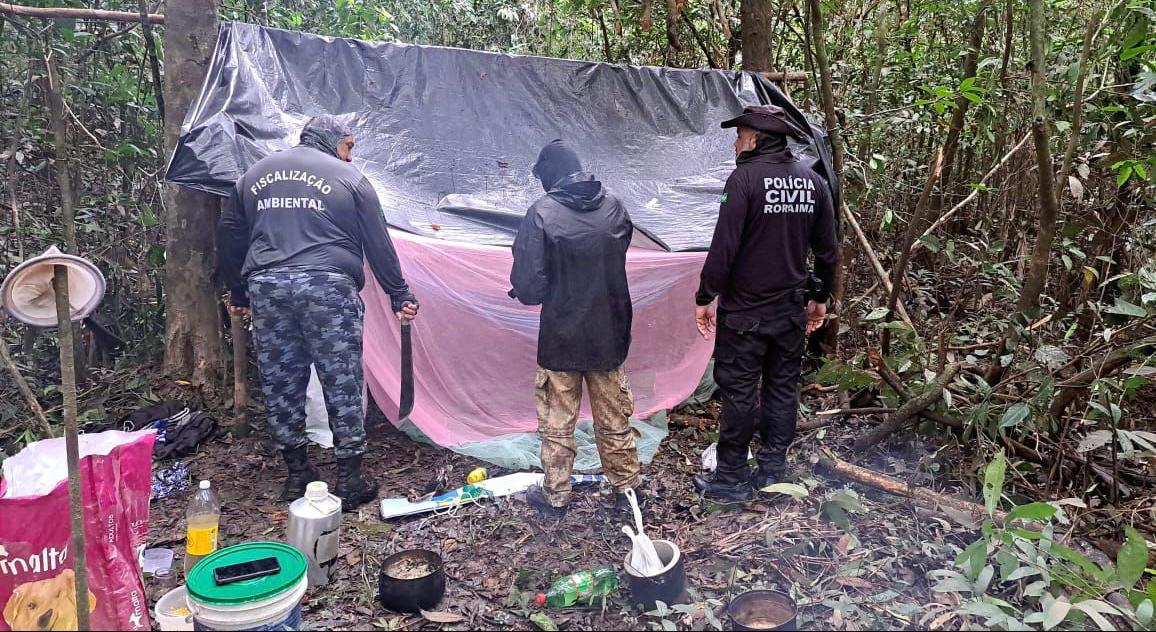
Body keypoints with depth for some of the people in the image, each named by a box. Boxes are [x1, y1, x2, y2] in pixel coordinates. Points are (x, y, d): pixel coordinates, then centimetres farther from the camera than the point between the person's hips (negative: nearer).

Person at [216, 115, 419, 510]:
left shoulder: (254, 175, 20)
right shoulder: (348, 178, 7)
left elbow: (229, 236, 22)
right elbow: (378, 244, 4)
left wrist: (237, 292, 30)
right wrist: (399, 295, 9)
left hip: (266, 286, 4)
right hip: (327, 286, -4)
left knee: (280, 382, 13)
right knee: (342, 384, 3)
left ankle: (297, 475, 22)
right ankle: (350, 481, 8)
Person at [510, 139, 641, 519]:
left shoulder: (544, 212, -17)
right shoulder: (614, 207, -3)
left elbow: (528, 285, -19)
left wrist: (524, 290, 3)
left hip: (562, 337, -4)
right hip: (610, 334, 4)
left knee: (557, 423, 12)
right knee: (614, 418, 18)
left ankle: (555, 496, 24)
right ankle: (626, 487, 30)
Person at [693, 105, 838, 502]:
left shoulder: (745, 178, -14)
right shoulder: (813, 181, 6)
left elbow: (724, 246, -17)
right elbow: (827, 249, 11)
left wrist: (705, 297, -9)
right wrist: (820, 297, 21)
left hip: (745, 311, -6)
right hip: (791, 309, 7)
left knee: (739, 391, 2)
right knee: (783, 387, 15)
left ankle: (732, 480, 11)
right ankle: (772, 470, 25)